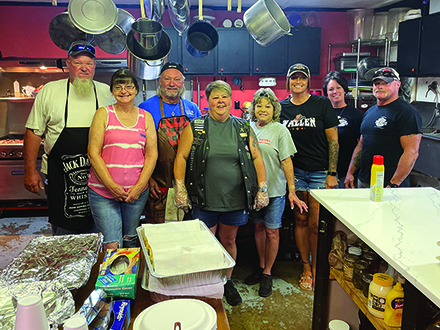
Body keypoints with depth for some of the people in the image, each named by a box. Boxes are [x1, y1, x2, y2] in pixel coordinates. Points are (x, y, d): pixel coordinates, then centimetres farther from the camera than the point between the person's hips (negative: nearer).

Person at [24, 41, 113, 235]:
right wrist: (30, 170, 0)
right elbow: (34, 131, 5)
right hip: (60, 175, 0)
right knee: (62, 235, 10)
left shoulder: (106, 92, 5)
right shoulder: (49, 91, 2)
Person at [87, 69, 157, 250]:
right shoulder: (103, 114, 1)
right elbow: (93, 154, -5)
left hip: (137, 192, 2)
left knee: (131, 241, 13)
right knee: (112, 245, -6)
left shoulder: (146, 117, 9)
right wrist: (112, 186, -13)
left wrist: (139, 186, -7)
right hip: (103, 191, -2)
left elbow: (152, 155, 5)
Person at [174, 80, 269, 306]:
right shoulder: (195, 127, -1)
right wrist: (180, 189, -6)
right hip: (204, 200, -1)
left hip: (235, 200, 2)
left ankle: (227, 281, 36)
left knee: (229, 241, 15)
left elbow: (257, 159, 7)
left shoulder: (243, 129, 5)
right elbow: (181, 158, -1)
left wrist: (262, 189, 2)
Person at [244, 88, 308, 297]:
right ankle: (261, 266, 31)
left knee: (272, 231, 4)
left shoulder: (280, 130, -6)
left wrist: (292, 191, -11)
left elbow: (286, 162, -8)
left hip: (274, 190, -4)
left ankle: (267, 273, 19)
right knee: (259, 227, 15)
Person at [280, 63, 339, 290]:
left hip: (319, 171, -3)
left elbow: (333, 139, -2)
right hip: (294, 171, 3)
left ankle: (316, 268, 17)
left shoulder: (322, 104, -1)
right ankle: (306, 267, 23)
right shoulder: (282, 107, 7)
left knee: (316, 223, -1)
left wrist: (332, 173, -7)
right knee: (300, 220, 9)